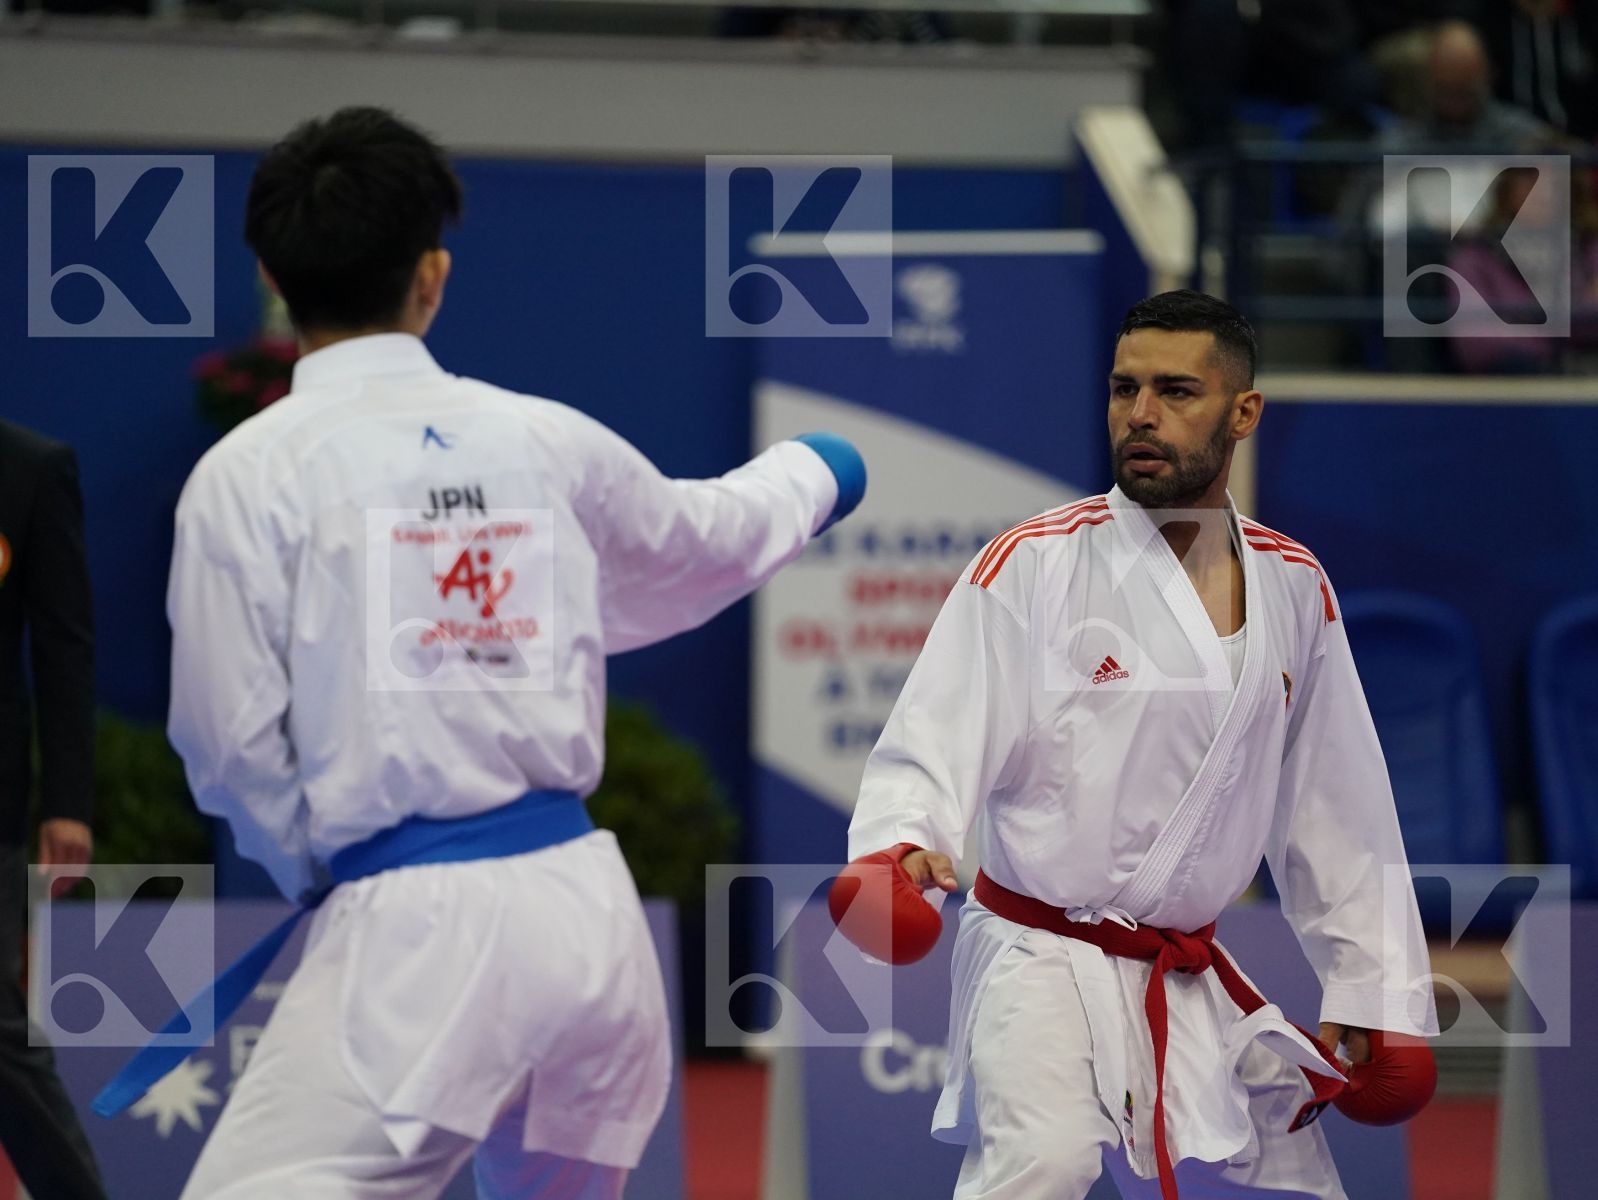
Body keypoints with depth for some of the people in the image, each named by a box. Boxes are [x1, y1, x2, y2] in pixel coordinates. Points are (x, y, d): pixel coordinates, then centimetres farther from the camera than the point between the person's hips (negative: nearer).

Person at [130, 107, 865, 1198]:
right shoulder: (547, 442, 8)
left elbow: (232, 741, -3)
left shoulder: (249, 474, -6)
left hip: (411, 937, -6)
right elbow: (710, 541, 29)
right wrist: (808, 474, 52)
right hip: (587, 905, 6)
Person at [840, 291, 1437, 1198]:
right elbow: (932, 751, -15)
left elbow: (1331, 808, 12)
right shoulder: (1033, 567, -11)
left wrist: (1375, 992, 12)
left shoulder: (1293, 589, 5)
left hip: (1194, 985, 6)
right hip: (1044, 960, -6)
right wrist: (899, 849, -36)